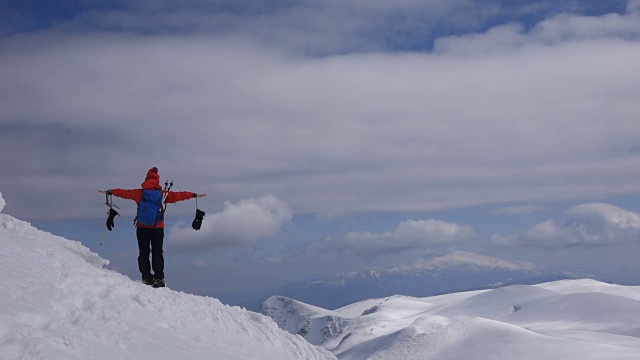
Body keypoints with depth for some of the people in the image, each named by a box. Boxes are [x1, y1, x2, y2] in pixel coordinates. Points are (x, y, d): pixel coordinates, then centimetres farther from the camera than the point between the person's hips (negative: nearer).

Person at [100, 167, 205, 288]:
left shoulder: (139, 193, 0)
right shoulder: (163, 194, 0)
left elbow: (125, 193, 9)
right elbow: (178, 195, 7)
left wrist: (110, 192, 23)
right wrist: (194, 195, 19)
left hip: (142, 228, 0)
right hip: (158, 228, 0)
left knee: (144, 253, 7)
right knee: (157, 253, 6)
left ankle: (147, 278, 0)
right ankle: (159, 277, -5)